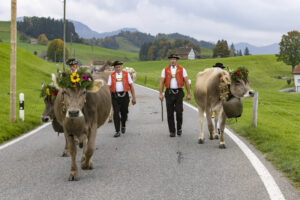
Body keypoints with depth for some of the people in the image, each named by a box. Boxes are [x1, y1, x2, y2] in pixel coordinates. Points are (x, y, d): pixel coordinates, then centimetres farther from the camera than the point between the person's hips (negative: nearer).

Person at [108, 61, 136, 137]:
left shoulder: (126, 74, 6)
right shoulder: (111, 76, 7)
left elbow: (131, 85, 6)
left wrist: (134, 97, 1)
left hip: (124, 96, 0)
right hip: (115, 96, 0)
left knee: (124, 112, 6)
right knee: (116, 113, -7)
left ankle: (123, 125, 37)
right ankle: (117, 131, -3)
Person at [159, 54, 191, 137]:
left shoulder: (182, 69, 4)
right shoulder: (165, 70, 6)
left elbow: (186, 82, 5)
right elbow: (162, 82, 5)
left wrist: (189, 94, 0)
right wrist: (160, 94, -3)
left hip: (179, 93, -1)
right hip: (169, 93, 1)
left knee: (179, 112, -8)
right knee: (170, 113, 2)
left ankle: (179, 128, 16)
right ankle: (172, 131, 10)